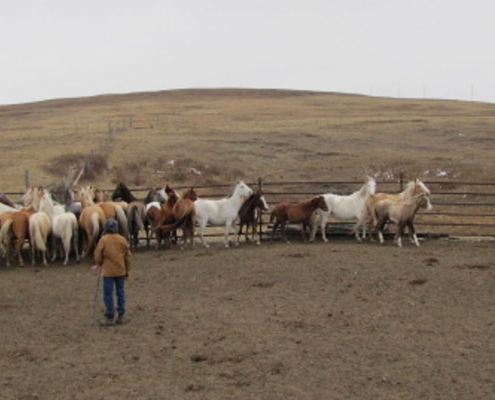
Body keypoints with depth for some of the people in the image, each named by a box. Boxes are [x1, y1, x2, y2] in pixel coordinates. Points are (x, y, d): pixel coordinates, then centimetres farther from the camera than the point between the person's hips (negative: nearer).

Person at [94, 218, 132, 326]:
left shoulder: (103, 240, -9)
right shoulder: (122, 240, 3)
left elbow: (98, 256, -6)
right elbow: (128, 256, 7)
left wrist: (98, 264, 16)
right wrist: (127, 270, 16)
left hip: (108, 271, -4)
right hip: (121, 271, 4)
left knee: (108, 294, 2)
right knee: (120, 293, 11)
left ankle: (110, 317, 3)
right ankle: (121, 315, 14)